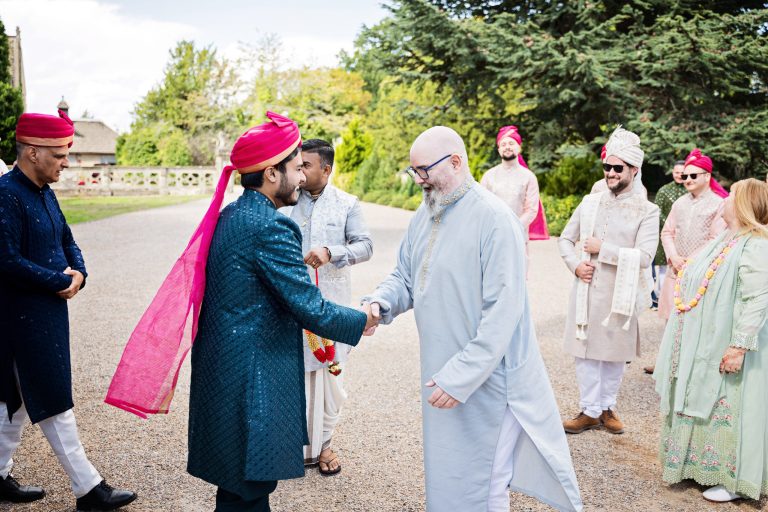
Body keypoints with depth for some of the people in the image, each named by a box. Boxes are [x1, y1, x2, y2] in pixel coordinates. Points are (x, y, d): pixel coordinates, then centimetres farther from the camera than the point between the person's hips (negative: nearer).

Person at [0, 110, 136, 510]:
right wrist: (60, 282, -14)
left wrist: (78, 273, -3)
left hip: (47, 312, 9)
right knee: (53, 404, 0)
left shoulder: (44, 192, 9)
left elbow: (66, 241, 16)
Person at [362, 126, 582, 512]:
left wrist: (461, 377, -23)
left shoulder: (494, 218, -19)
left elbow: (502, 310, -22)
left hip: (485, 379, -7)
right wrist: (381, 302, -10)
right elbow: (405, 278, 13)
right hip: (441, 372, 7)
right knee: (444, 476, 21)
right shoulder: (424, 215, 6)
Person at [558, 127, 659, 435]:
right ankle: (590, 411, 18)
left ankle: (607, 407, 27)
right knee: (586, 351, 6)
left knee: (615, 352, 10)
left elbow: (644, 256, -16)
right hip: (586, 290, 3)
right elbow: (565, 239, 11)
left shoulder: (647, 211, -5)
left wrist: (601, 248, -16)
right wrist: (576, 265, -7)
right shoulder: (590, 202, 6)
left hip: (620, 294, -2)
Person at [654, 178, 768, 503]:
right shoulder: (723, 241, 11)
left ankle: (734, 480, 16)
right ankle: (701, 465, 33)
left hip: (724, 351, -9)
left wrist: (740, 346, -27)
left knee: (727, 411, 2)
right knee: (698, 406, 18)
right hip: (700, 347, 9)